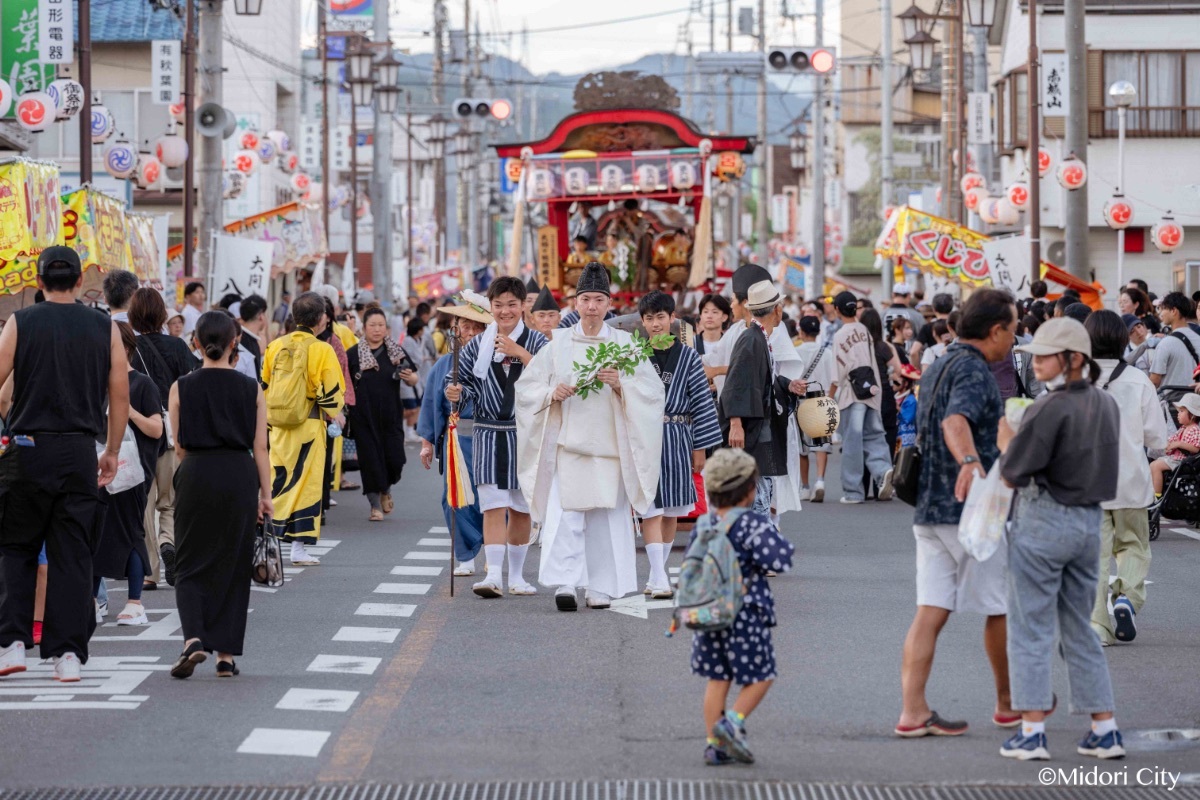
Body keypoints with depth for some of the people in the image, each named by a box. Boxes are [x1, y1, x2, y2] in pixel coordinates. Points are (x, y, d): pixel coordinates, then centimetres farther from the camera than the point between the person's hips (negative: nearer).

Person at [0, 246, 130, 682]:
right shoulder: (105, 328, 5)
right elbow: (120, 395, 5)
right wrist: (112, 452, 15)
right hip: (80, 454, 1)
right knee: (72, 555, 5)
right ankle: (68, 653, 2)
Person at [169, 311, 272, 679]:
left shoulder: (181, 388, -1)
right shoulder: (251, 389, 0)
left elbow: (180, 446, 4)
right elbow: (260, 447, 0)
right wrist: (266, 494, 5)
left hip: (196, 474, -1)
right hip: (240, 476, 1)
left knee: (192, 565, 6)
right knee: (233, 567, 9)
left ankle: (194, 638, -17)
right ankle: (226, 654, 10)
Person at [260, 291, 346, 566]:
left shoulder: (275, 346, 5)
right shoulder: (321, 350, -10)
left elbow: (264, 385, 11)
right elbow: (330, 392, -10)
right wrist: (335, 413, 9)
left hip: (277, 423, 5)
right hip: (308, 425, -4)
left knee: (276, 479, 13)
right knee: (306, 482, 1)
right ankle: (299, 547, 1)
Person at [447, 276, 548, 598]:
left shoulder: (536, 342, 0)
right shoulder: (477, 346, 6)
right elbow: (468, 384, 8)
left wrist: (520, 353, -19)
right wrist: (457, 393, -13)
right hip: (489, 435, 0)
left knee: (521, 508, 8)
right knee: (493, 505, -10)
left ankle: (516, 575, 20)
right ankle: (493, 574, -13)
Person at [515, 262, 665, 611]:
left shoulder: (625, 344, 6)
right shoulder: (557, 346, 7)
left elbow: (653, 391, 1)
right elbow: (526, 388, 7)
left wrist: (620, 386, -16)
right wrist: (552, 393, -12)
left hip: (610, 446, 1)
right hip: (567, 444, -1)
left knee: (608, 517, 1)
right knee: (564, 514, -13)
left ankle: (602, 588, 9)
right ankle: (565, 584, -16)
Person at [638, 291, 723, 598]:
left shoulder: (688, 357, 2)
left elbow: (702, 401, 4)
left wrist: (700, 448, 2)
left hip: (676, 439, 2)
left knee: (671, 510, 9)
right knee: (651, 509, -9)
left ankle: (657, 575, 21)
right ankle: (659, 579, -12)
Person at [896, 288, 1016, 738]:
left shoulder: (936, 370, 17)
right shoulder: (974, 370, -13)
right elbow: (956, 422, -33)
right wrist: (970, 461, -52)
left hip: (928, 510, 8)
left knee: (931, 611, 3)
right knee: (1001, 607, 8)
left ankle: (913, 711, -4)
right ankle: (1009, 702, 22)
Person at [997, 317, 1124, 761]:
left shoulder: (1051, 407, -17)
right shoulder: (1106, 404, 8)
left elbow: (1015, 471, -16)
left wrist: (1004, 438, 3)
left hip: (1043, 520, -7)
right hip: (1090, 522, 7)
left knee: (1031, 628, 1)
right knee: (1079, 630, 15)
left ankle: (1032, 732, 0)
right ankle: (1105, 729, 14)